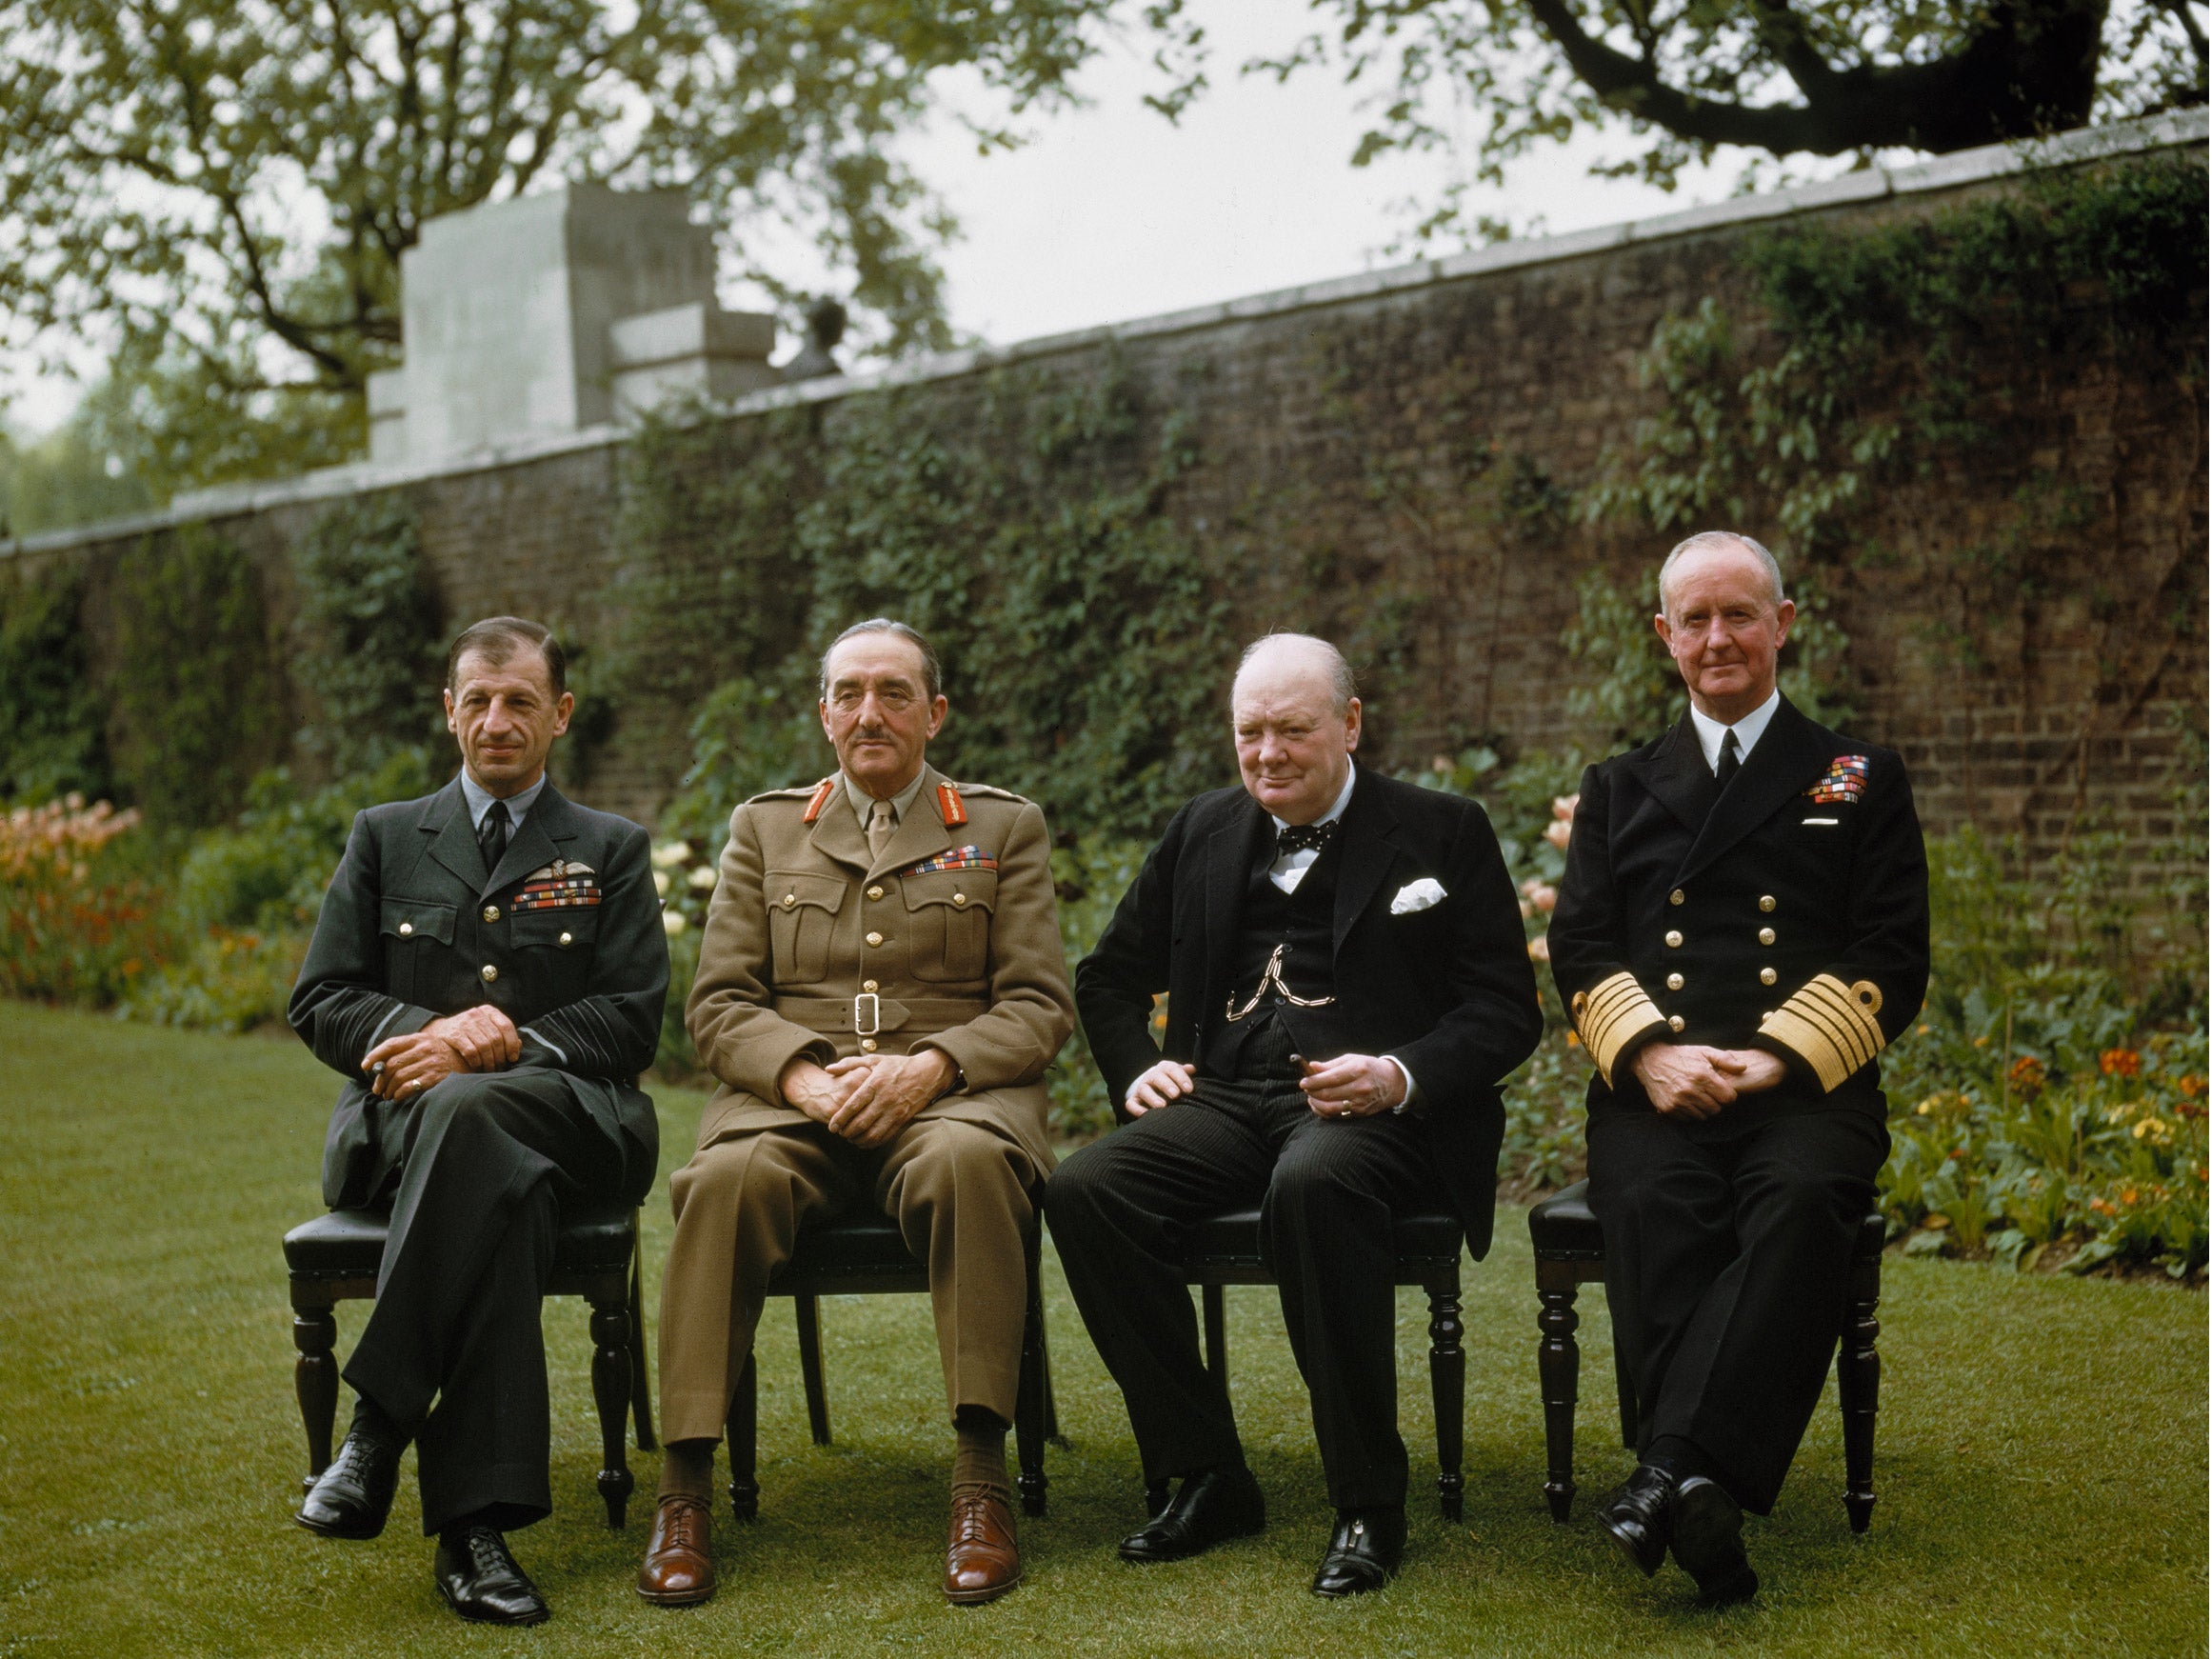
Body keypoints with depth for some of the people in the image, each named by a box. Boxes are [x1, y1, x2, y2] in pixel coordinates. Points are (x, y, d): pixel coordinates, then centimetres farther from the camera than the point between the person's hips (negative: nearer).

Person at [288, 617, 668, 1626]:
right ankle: (474, 1517, -42)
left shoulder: (612, 850, 16)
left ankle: (380, 1420, -36)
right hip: (398, 1121, 1)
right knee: (497, 1181, -38)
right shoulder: (384, 838, 20)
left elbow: (631, 1022, 3)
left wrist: (486, 1052, -12)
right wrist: (434, 1030, -10)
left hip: (568, 1115, -1)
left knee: (466, 1111, -39)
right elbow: (319, 1005, 11)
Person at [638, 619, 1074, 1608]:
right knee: (728, 1180, -33)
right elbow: (718, 1006, 10)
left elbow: (1039, 1007, 5)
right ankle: (684, 1493, -28)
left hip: (953, 1094, -1)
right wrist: (807, 1075, -11)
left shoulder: (1004, 828, 14)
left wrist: (929, 1066, -14)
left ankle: (981, 1483, -33)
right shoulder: (764, 828, 18)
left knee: (968, 1162, -37)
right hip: (791, 1099, 1)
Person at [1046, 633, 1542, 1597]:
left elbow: (1507, 1011, 1)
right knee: (1083, 1191, -24)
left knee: (1312, 1183, -40)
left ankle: (1369, 1503, -24)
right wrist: (1137, 1066, 8)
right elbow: (1109, 974, 28)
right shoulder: (1204, 832, 19)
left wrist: (1403, 1076, -18)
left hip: (1382, 1110, -4)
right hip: (1228, 1098, 5)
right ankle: (1206, 1479, -11)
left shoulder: (1443, 832, 7)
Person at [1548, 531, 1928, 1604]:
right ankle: (1706, 1508, -38)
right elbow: (1579, 949, 12)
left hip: (1807, 1087, -1)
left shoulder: (1861, 783, 18)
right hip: (1656, 1088, 1)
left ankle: (1672, 1472, -43)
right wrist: (1650, 1053, -9)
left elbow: (1892, 962, 7)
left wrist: (1780, 1060, -10)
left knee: (1799, 1203, -36)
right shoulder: (1618, 789, 24)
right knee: (1654, 1205, -33)